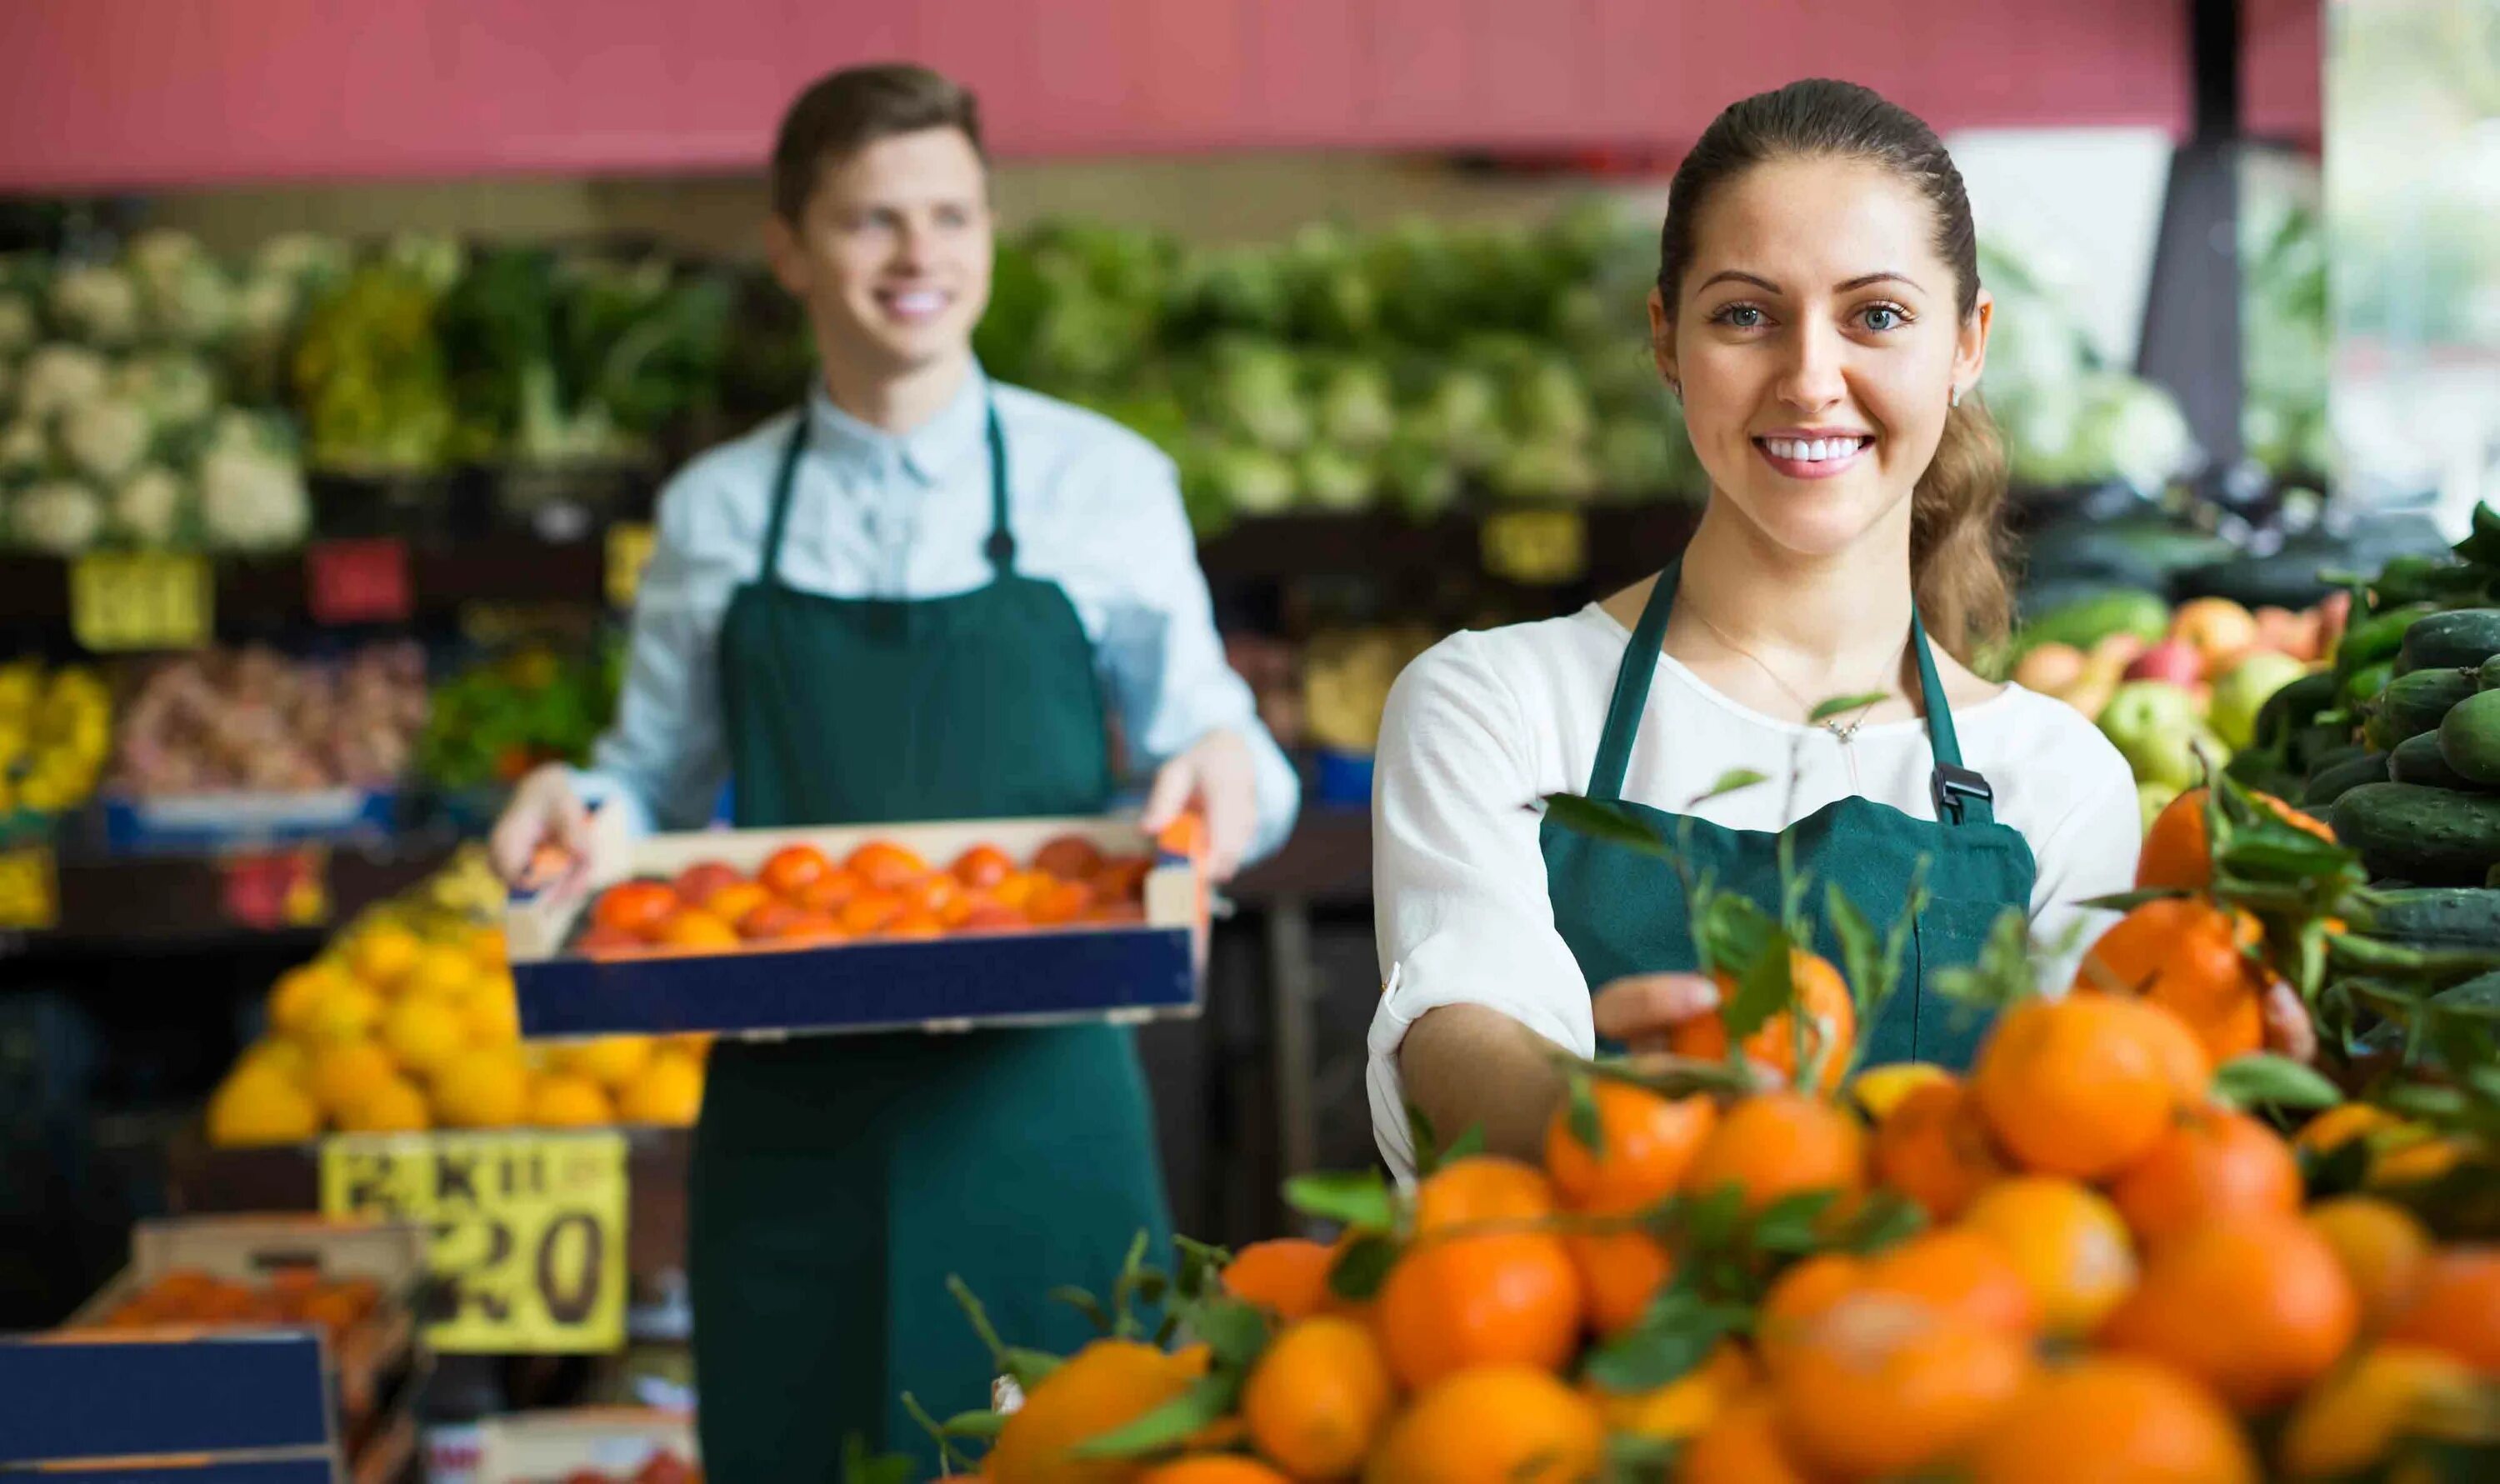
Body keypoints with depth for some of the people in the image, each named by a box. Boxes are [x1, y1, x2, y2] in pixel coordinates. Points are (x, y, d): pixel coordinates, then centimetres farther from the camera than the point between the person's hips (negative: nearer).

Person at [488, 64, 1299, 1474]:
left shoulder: (1105, 483, 3)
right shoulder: (714, 514, 8)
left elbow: (1205, 734, 8)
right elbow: (659, 787, 15)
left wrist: (1229, 770, -14)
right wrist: (577, 802, -6)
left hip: (1038, 1101, -1)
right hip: (791, 1107, 1)